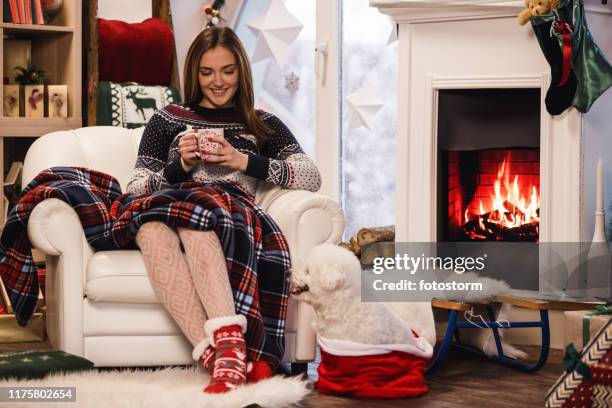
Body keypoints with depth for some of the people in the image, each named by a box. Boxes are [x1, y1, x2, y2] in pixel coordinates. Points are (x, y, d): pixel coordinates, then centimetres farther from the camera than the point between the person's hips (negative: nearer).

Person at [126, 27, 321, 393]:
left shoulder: (263, 124, 21)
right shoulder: (168, 119, 22)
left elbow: (312, 177, 6)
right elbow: (138, 188, 13)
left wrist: (243, 161, -5)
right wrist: (181, 167, -6)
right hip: (169, 216, 1)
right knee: (152, 229, -38)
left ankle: (227, 347, -54)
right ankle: (221, 355, -49)